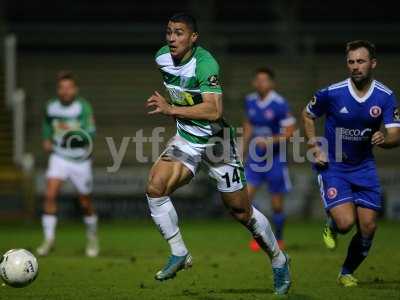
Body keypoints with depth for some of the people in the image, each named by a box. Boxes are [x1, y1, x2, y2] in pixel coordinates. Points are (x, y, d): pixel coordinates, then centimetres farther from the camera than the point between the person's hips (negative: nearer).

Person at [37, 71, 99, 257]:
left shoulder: (83, 107, -15)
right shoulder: (51, 107, -1)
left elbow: (90, 134, -25)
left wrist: (72, 131, -39)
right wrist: (47, 140, 7)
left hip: (80, 160, -2)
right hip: (59, 157, 2)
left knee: (85, 203, 9)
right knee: (50, 194, -19)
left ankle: (92, 238, 34)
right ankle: (49, 239, -13)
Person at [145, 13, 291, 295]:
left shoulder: (205, 64, -27)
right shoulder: (162, 57, -4)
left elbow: (214, 111, -40)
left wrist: (172, 110, -45)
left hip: (216, 142, -6)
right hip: (186, 139, 6)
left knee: (241, 211, 4)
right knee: (155, 187, -18)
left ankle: (279, 260, 27)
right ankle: (179, 254, -5)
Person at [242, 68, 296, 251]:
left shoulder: (279, 104, -14)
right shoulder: (250, 101, 3)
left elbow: (290, 131, -13)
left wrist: (269, 141, -24)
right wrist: (243, 151, 18)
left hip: (275, 159, -4)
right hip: (255, 158, 4)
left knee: (277, 204, 5)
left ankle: (279, 240, 26)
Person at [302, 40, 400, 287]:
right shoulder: (332, 93, -14)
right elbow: (308, 114, 4)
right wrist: (315, 148, -5)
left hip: (364, 167, 3)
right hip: (332, 165, -3)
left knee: (368, 228, -1)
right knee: (345, 222, -20)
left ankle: (347, 273, 25)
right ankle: (331, 228, 19)